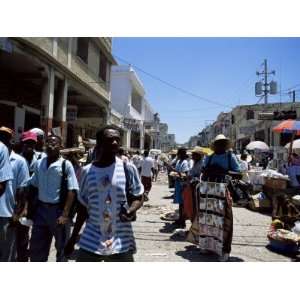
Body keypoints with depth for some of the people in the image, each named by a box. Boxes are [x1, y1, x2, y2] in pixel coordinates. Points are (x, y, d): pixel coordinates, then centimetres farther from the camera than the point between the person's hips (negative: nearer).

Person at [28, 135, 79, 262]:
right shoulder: (39, 163, 4)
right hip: (41, 209, 5)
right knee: (36, 247, 16)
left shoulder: (66, 165, -11)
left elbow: (71, 191, -14)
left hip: (58, 209, -4)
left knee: (62, 247, 14)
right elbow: (33, 186, 13)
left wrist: (65, 214, -17)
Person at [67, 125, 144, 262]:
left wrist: (131, 210, -22)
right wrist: (73, 238, 11)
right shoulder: (87, 171, 1)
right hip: (91, 241, 2)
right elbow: (83, 207, 9)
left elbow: (138, 198, 1)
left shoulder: (128, 168, -6)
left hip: (121, 242, -1)